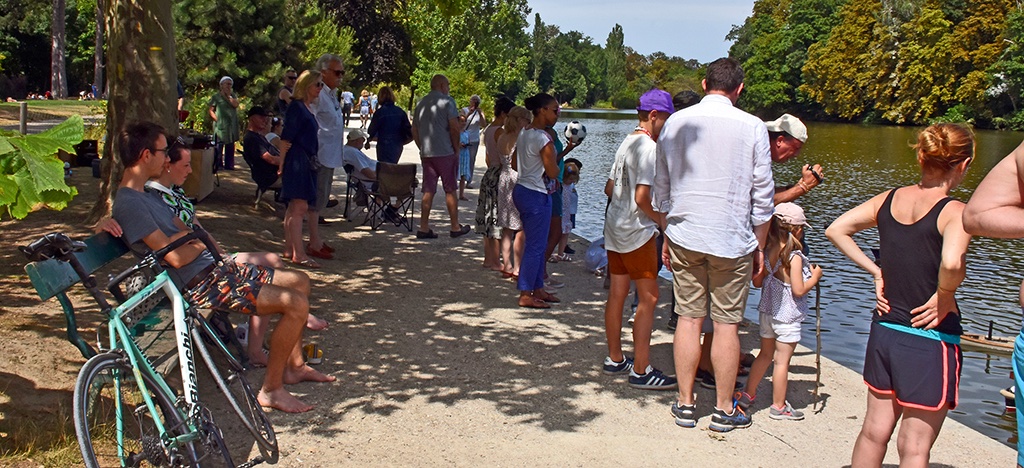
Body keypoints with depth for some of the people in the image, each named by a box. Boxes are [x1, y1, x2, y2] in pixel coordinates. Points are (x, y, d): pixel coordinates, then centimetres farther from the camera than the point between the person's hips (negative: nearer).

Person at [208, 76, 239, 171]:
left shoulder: (233, 95, 13)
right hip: (220, 125, -4)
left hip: (231, 125, 4)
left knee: (230, 145, 9)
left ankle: (229, 164, 16)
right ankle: (217, 165, -5)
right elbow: (211, 110, 0)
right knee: (219, 145, -8)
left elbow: (235, 104, -5)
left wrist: (228, 95, -7)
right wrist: (217, 119, -12)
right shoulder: (216, 96, 2)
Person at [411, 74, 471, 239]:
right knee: (450, 190, 4)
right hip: (445, 152, -6)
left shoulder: (421, 103, 14)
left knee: (428, 191, 7)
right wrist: (456, 148, -4)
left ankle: (424, 228, 6)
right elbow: (454, 127, -14)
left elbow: (414, 130, 16)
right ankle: (455, 227, 12)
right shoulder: (447, 101, -6)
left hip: (426, 153, 6)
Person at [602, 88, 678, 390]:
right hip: (637, 232, -9)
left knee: (617, 295, 14)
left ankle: (615, 360, 23)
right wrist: (663, 221, -9)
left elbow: (609, 189, 17)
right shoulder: (649, 147, -16)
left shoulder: (627, 143, 12)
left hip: (615, 228, 9)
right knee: (649, 299, -4)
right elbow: (642, 198, -22)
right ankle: (641, 371, -1)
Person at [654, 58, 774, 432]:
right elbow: (762, 196, -2)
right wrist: (759, 246, 8)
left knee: (688, 319, 9)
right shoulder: (752, 127, -6)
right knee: (726, 324, 5)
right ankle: (724, 411, 15)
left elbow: (662, 188, 9)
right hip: (732, 241, -3)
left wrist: (668, 236, 18)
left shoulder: (675, 123, 2)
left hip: (684, 237, 3)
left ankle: (685, 405, 17)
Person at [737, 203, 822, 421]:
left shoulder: (766, 252, -1)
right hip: (787, 317, -6)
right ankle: (778, 406, 13)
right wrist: (815, 277, -5)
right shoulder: (795, 257, -19)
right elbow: (798, 290, -19)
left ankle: (748, 395, 28)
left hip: (767, 311, 6)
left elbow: (757, 282, 7)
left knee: (765, 354, 20)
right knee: (782, 360, 4)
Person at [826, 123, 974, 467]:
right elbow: (952, 263, -35)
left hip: (884, 330, 6)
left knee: (874, 431, 19)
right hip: (930, 340, -6)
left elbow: (835, 230, 6)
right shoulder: (954, 212, -16)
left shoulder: (889, 199, 2)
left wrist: (875, 271, 6)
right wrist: (944, 300, -16)